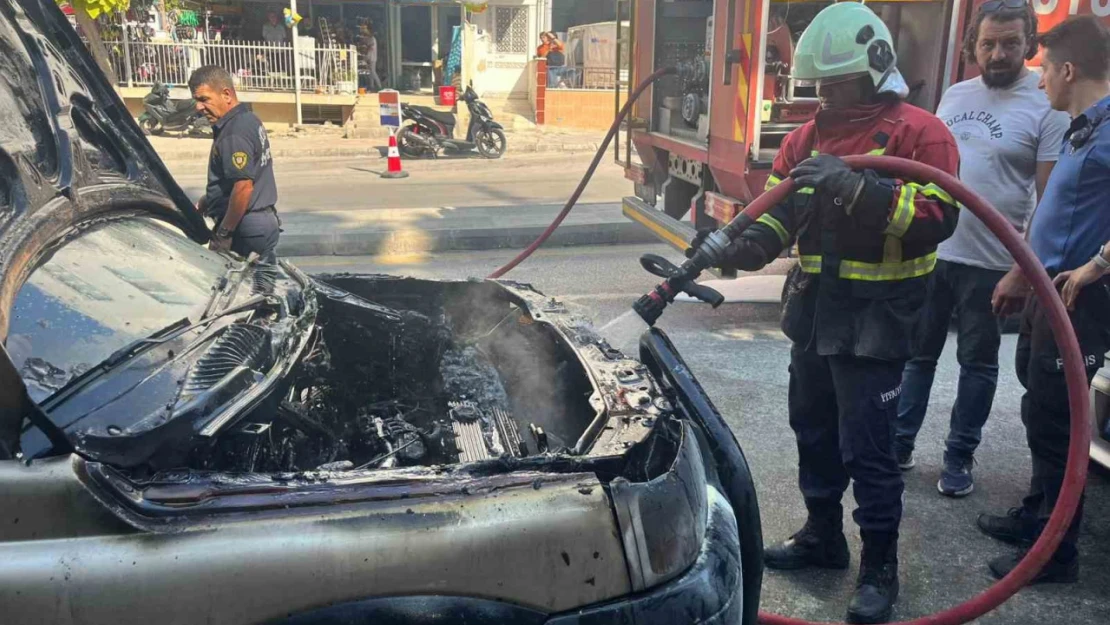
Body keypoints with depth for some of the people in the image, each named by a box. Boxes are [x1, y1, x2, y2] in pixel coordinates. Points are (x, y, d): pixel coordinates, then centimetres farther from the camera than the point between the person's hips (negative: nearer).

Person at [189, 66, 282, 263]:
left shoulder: (234, 133, -19)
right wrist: (203, 204, 19)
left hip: (246, 229, -10)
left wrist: (223, 234, -20)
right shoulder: (249, 119, 13)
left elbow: (244, 186, -26)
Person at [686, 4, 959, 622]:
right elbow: (778, 207, 8)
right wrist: (743, 244, -12)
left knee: (867, 446, -1)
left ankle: (880, 567, 17)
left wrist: (855, 187, -31)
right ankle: (822, 535, 37)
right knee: (814, 430, 18)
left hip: (875, 317, -7)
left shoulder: (919, 132, -10)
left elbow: (937, 217, -22)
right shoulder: (809, 136, 10)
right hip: (814, 309, 7)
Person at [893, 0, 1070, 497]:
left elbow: (1049, 198, -9)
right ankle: (899, 443, 25)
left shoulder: (1047, 107, -7)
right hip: (928, 250, 5)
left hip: (990, 263, -4)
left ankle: (959, 458, 22)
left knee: (977, 364, 10)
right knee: (917, 353, 13)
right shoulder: (955, 95, 9)